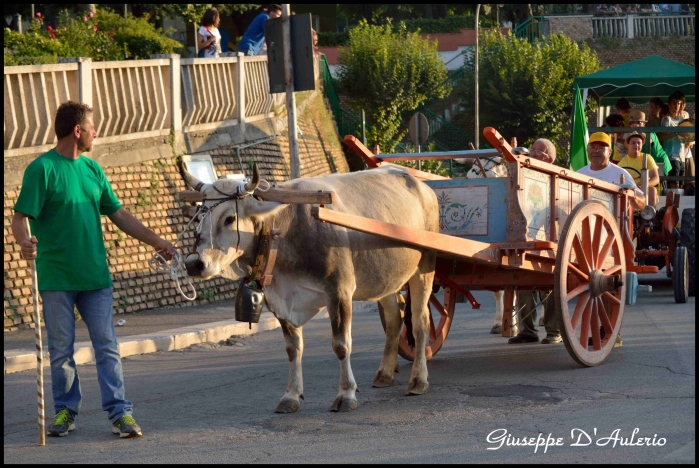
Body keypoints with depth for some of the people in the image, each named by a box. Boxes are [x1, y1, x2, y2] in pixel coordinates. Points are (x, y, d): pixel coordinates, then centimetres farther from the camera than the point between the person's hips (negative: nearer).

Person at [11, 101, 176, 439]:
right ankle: (66, 411, 18)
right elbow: (20, 216, -13)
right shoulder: (42, 169, -7)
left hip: (95, 275, 5)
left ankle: (119, 411, 1)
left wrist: (156, 241, 15)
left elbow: (118, 214, 18)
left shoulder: (92, 169, 12)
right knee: (61, 349, 5)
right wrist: (23, 240, -35)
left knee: (107, 346, 1)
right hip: (56, 277, -5)